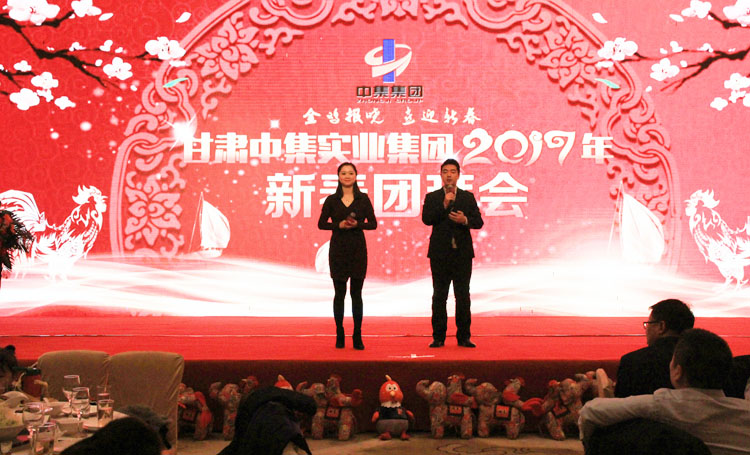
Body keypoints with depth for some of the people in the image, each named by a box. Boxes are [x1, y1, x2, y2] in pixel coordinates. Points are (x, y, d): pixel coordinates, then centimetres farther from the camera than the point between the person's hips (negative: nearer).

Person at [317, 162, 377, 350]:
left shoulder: (363, 199, 4)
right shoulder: (331, 200, 5)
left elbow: (373, 223, 2)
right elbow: (321, 223, 3)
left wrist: (357, 224, -15)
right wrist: (339, 225, -13)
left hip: (358, 249, 0)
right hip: (338, 249, 0)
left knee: (356, 293, 1)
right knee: (339, 292, 4)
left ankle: (357, 337, 5)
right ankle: (339, 335, 12)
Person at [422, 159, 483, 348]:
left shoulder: (468, 197, 9)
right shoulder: (432, 197, 6)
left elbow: (479, 222, 4)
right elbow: (427, 219, -9)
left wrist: (465, 220, -16)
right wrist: (444, 204, -17)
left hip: (462, 253, 1)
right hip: (440, 253, -1)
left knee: (463, 296, 2)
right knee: (439, 296, 2)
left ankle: (464, 336, 8)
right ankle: (438, 337, 7)